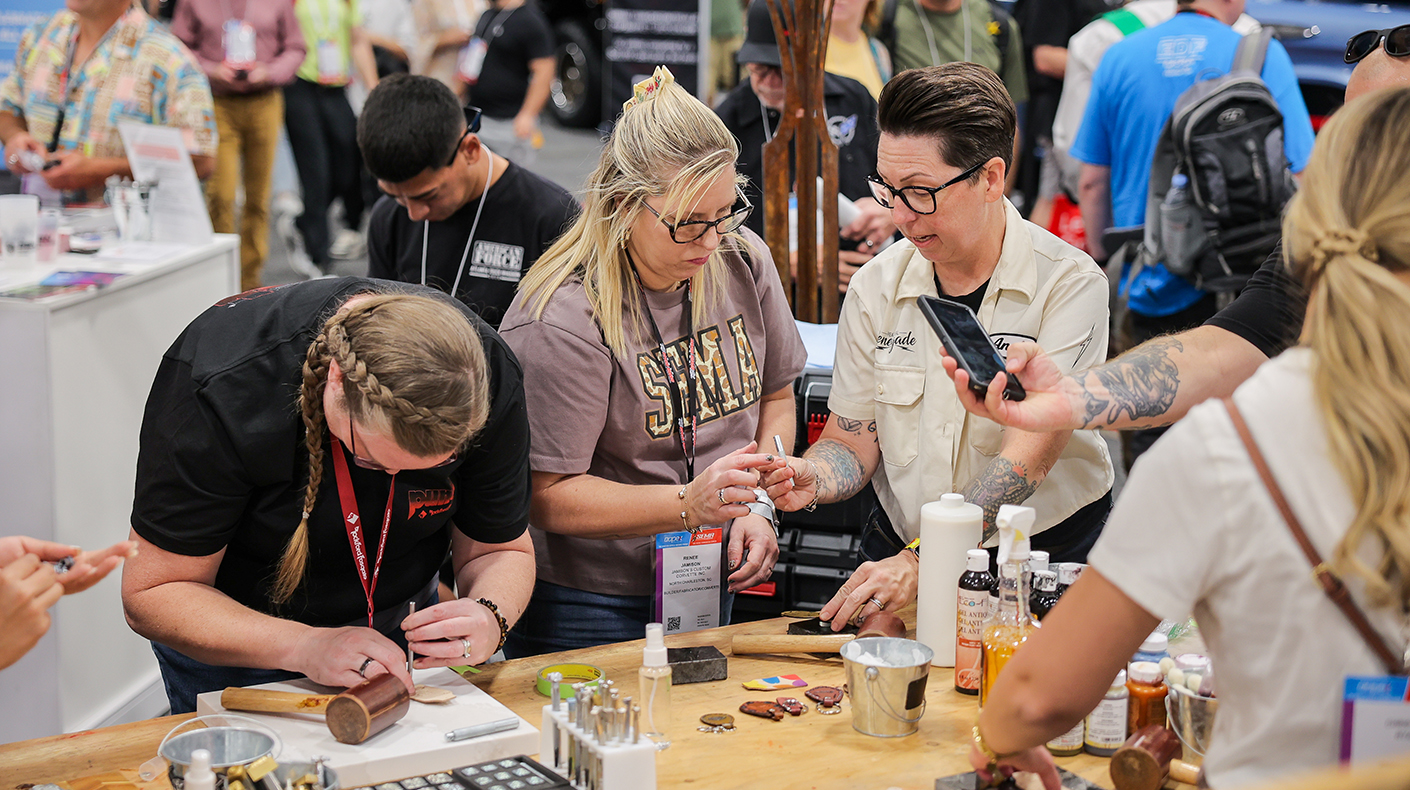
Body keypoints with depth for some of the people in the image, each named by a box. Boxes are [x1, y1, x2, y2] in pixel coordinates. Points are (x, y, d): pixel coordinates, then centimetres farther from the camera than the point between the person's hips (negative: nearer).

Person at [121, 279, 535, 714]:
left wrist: (488, 618, -32)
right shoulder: (222, 386, -34)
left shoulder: (491, 378, -25)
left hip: (395, 623, 2)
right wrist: (306, 647, -39)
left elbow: (498, 550, -9)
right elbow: (151, 595, -27)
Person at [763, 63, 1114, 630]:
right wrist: (813, 477, -17)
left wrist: (921, 562, -28)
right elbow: (852, 444, 7)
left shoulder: (1070, 284, -11)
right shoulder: (874, 289, 2)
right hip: (901, 547, 3)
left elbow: (1028, 455, -19)